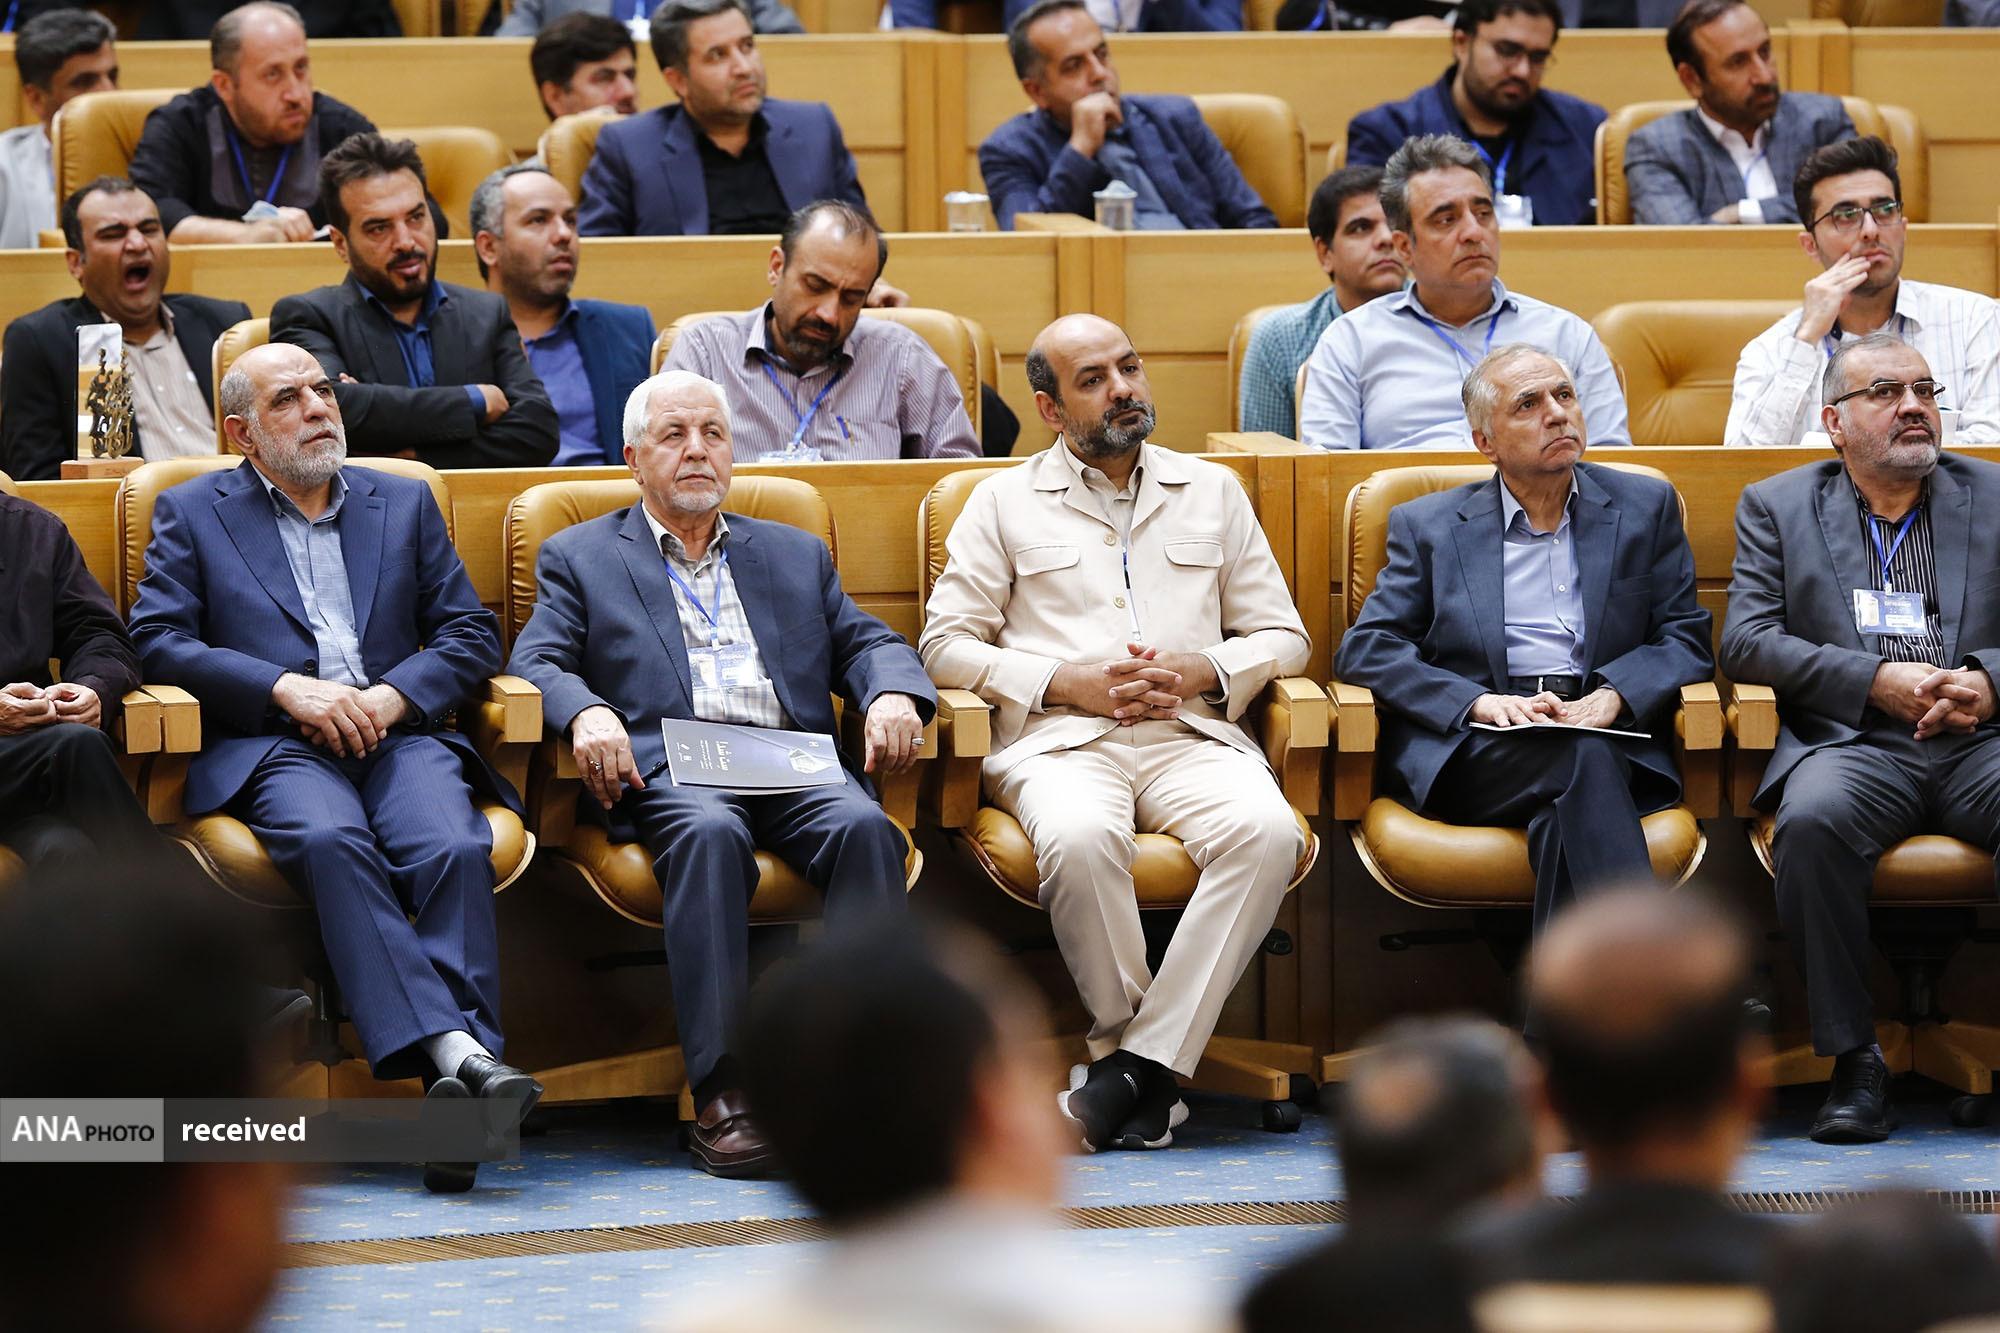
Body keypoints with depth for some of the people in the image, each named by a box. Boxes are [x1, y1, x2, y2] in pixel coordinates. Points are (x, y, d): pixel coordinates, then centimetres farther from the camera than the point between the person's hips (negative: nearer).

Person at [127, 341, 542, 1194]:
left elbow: (472, 633, 16)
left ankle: (450, 1077, -42)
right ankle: (453, 1053, -48)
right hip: (270, 746, -2)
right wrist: (286, 689, -9)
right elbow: (157, 641, 4)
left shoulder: (404, 503, 25)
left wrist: (396, 696, -4)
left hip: (398, 735, 2)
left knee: (456, 847, -32)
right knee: (332, 840, -37)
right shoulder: (190, 514, 18)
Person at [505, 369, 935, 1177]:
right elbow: (536, 662, 6)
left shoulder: (795, 556, 29)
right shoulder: (580, 558, 20)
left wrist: (893, 694, -5)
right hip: (666, 771, -3)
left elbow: (867, 641, 20)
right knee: (709, 831, -38)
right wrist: (587, 712, -17)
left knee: (864, 826, -31)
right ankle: (721, 1090, -40)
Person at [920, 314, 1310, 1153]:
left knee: (1266, 831, -33)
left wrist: (1205, 669, -2)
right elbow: (946, 644, 9)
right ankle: (1146, 1071, -23)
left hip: (1189, 735, 2)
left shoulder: (1211, 492, 23)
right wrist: (1064, 681, -6)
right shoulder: (1006, 502, 17)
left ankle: (1139, 1062, -32)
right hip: (1059, 739, -2)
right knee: (1080, 838, -39)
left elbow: (1282, 635, 20)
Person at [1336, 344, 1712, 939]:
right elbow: (1364, 649, 7)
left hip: (1612, 735, 1)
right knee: (1584, 761, -36)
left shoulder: (1644, 507, 19)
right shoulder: (1427, 526, 16)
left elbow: (1685, 639, 13)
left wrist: (1611, 697, -10)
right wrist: (1479, 701, -11)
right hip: (1472, 752, -1)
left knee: (1565, 814, -37)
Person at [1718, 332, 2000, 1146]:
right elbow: (1745, 640, 3)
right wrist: (1878, 681, -9)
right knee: (1813, 820, -36)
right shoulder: (1777, 507, 16)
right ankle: (1854, 1061, -25)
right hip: (1854, 743, 0)